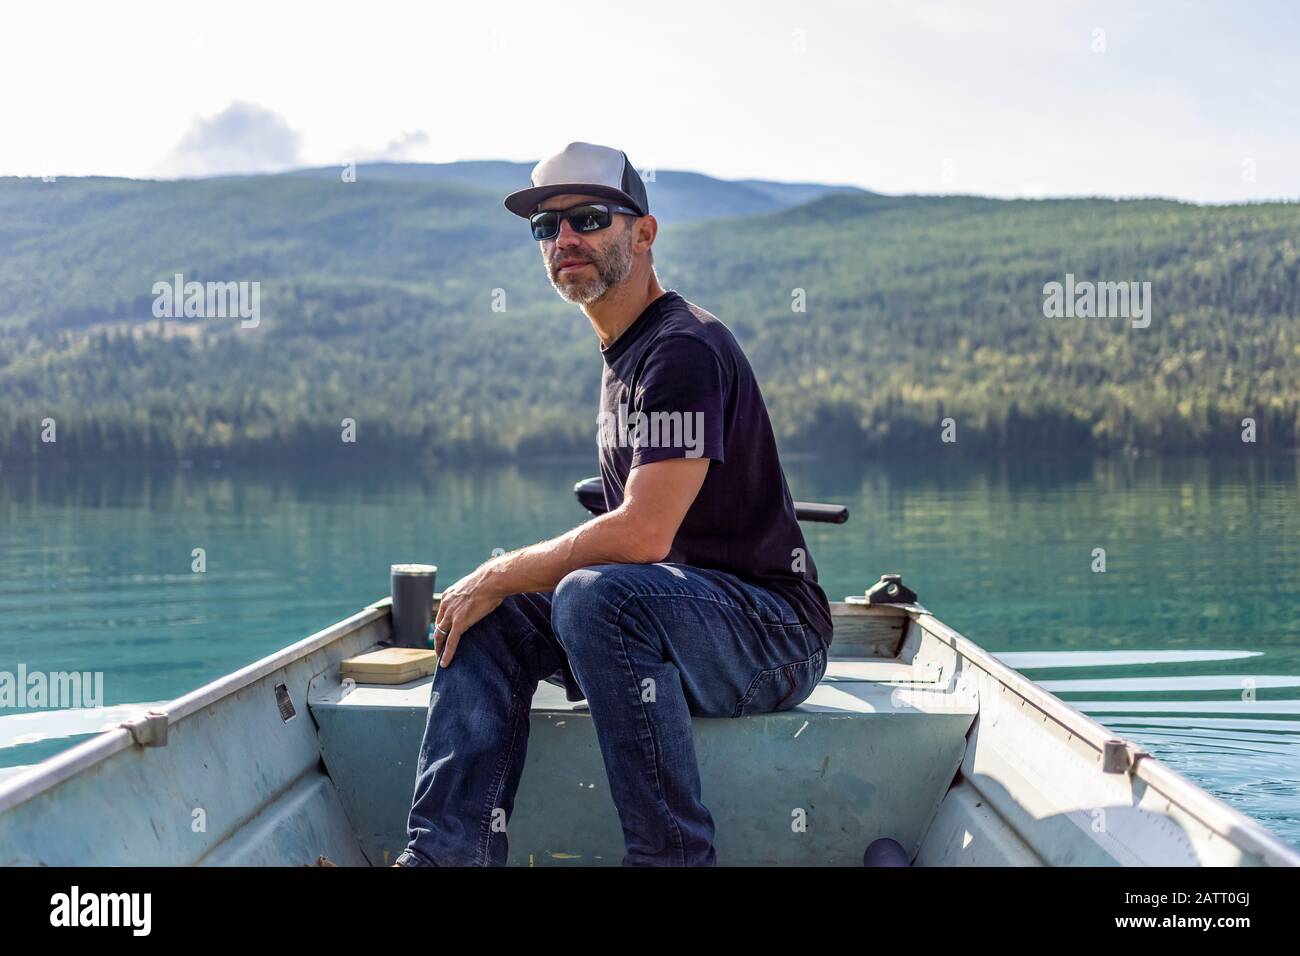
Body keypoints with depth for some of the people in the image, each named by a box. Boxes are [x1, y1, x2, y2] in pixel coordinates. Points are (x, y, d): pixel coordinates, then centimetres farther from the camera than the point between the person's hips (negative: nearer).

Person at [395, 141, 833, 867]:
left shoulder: (685, 347, -15)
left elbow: (642, 535, -26)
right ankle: (447, 852, -9)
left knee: (598, 596, -35)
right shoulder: (623, 356, 16)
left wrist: (502, 575, -14)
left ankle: (672, 854, -26)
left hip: (774, 628, -10)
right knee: (490, 614, 2)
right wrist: (498, 587, 8)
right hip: (684, 625, 10)